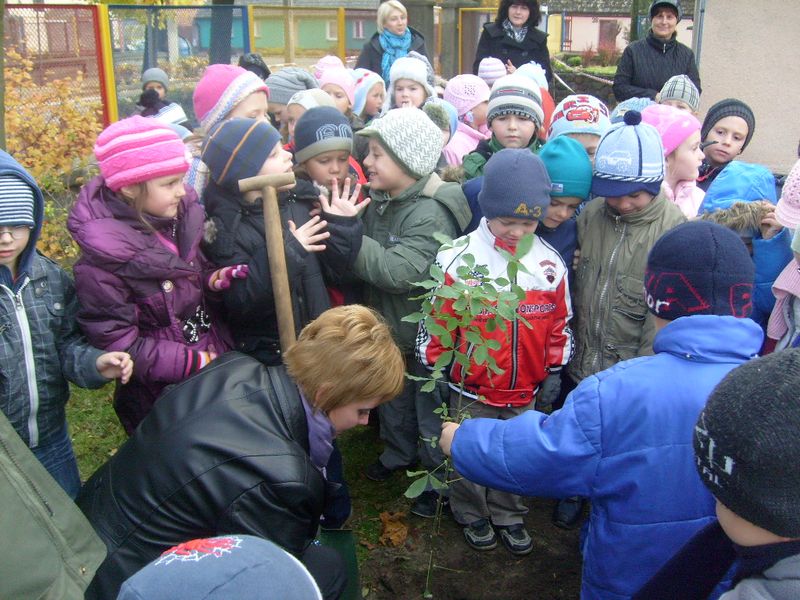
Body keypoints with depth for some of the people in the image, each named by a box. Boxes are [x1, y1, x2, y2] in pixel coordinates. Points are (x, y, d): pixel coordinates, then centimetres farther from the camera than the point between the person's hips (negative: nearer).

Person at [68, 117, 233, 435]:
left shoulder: (180, 216, -6)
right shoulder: (102, 259, -24)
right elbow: (119, 343, -21)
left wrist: (213, 279, -12)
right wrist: (195, 363, -23)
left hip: (218, 366, 6)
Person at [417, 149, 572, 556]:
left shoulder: (551, 263, -4)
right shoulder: (457, 259, -16)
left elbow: (560, 325, 7)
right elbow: (436, 321, -9)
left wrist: (554, 372, 8)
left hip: (525, 392, 3)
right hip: (471, 389, -3)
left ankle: (508, 516, 43)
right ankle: (472, 515, 41)